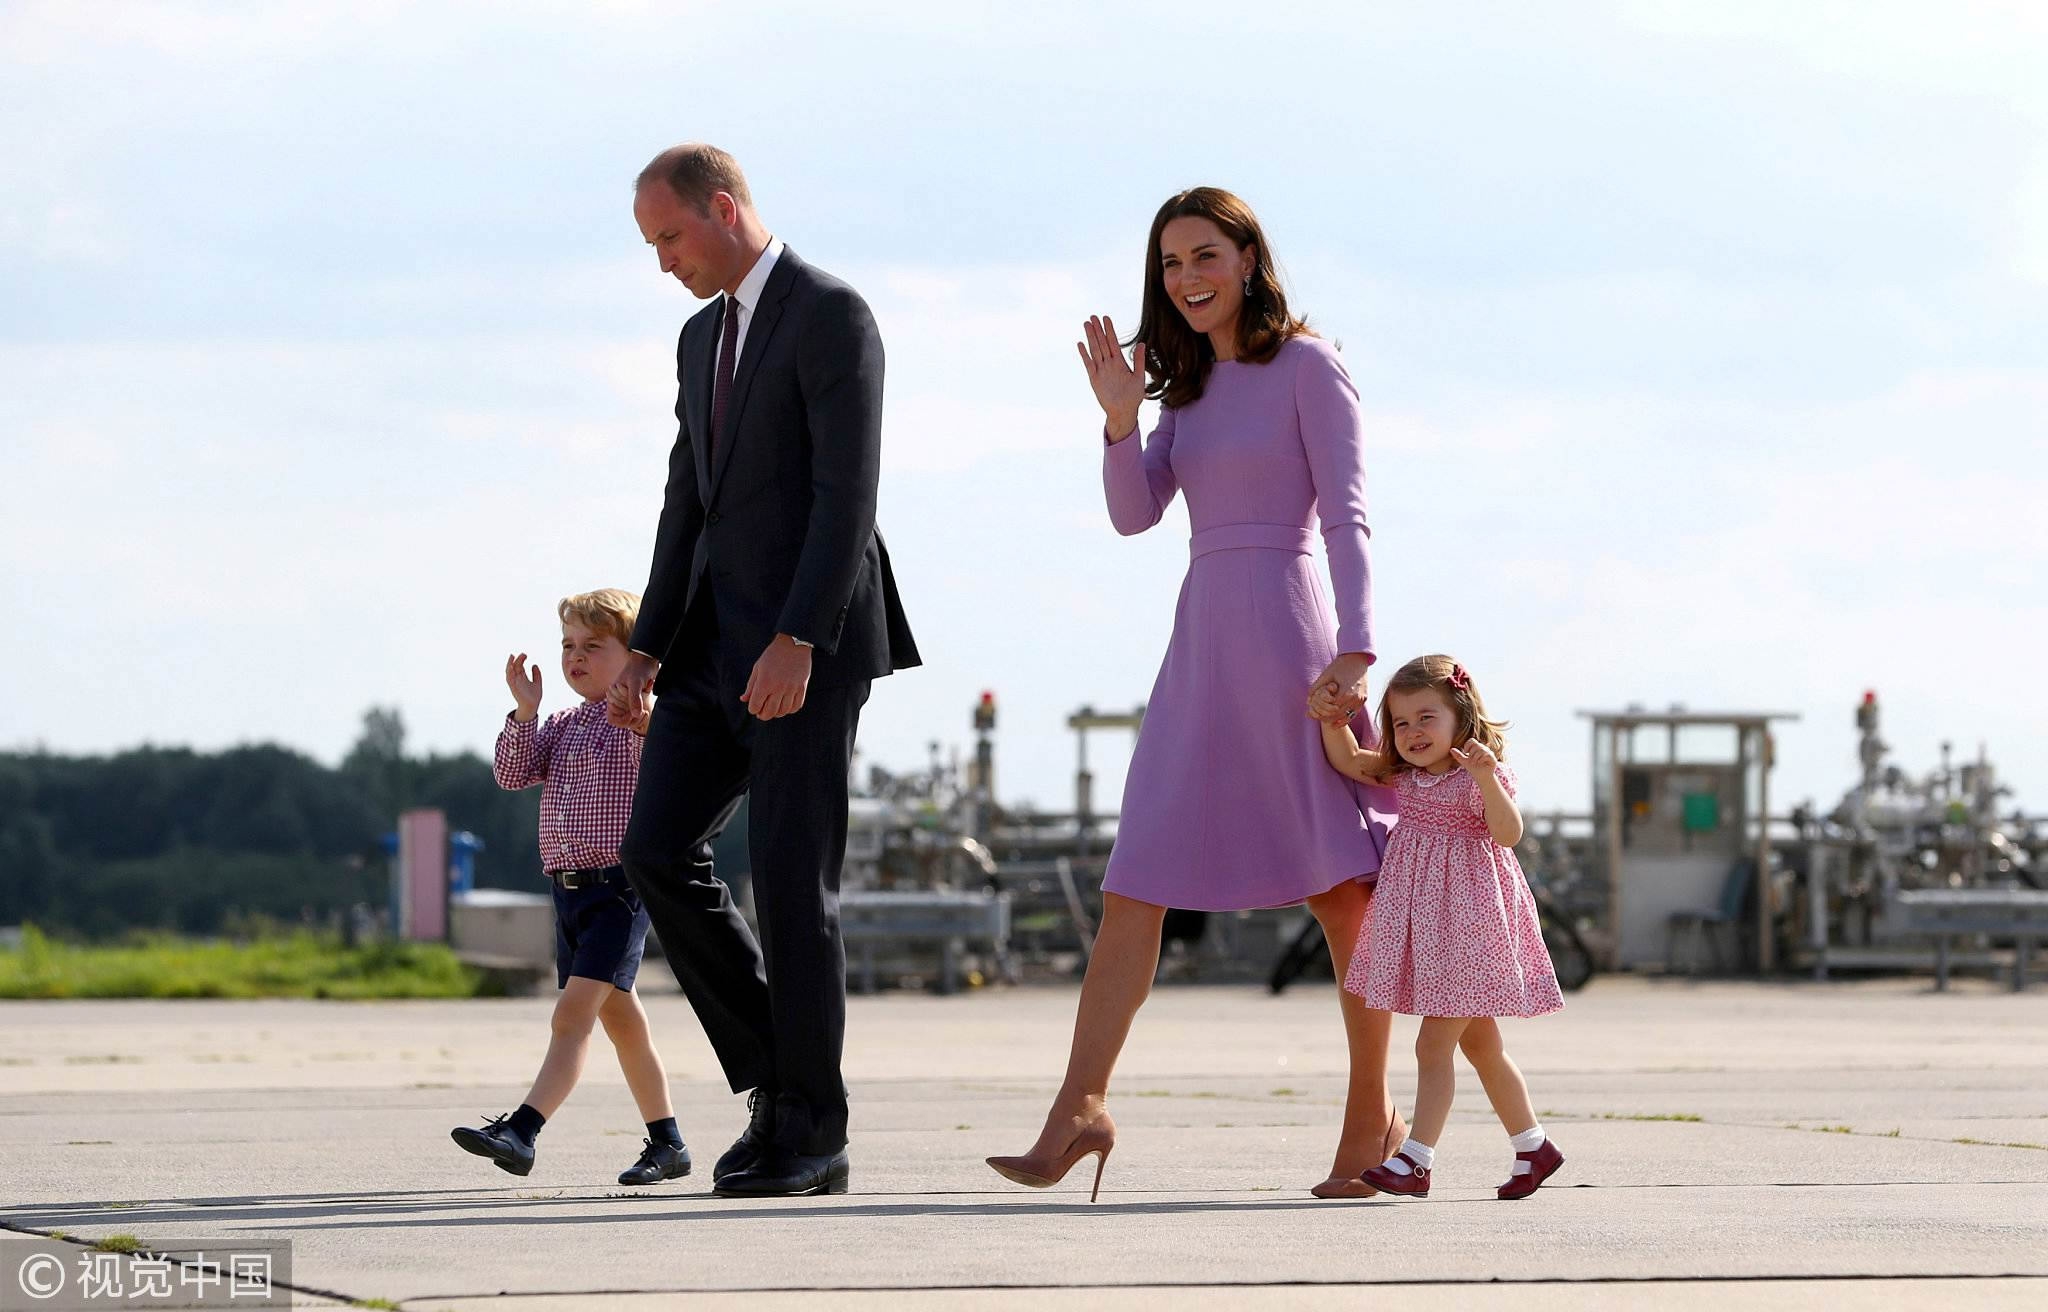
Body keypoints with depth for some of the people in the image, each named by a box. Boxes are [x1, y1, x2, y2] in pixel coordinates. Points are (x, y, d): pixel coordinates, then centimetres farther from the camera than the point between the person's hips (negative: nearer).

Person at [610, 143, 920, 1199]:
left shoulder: (832, 317, -10)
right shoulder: (703, 338, 18)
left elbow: (847, 494, -18)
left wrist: (797, 642, -25)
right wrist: (646, 653, 11)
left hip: (810, 642, -8)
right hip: (719, 638, 8)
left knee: (790, 874, -8)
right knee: (658, 853, -2)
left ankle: (810, 1134, -1)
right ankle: (773, 1075, 9)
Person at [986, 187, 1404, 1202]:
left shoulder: (1306, 367, -2)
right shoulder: (1188, 384, 18)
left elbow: (1346, 517, -9)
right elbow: (1134, 512, 10)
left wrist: (1355, 649, -20)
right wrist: (1120, 422, -8)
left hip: (1284, 634, -7)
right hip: (1200, 643, 7)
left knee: (1342, 885, -3)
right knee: (1134, 886, -2)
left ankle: (1372, 1118, 4)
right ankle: (1079, 1108, -7)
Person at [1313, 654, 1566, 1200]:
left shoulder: (1481, 776, -10)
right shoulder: (1404, 777, 10)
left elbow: (1509, 834, -22)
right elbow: (1347, 760, 12)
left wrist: (1486, 779, -35)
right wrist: (1333, 720, -5)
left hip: (1467, 920, -8)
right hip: (1424, 928, 8)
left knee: (1434, 1043, -11)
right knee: (1479, 1044, 15)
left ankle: (1416, 1159, -12)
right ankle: (1533, 1146, 25)